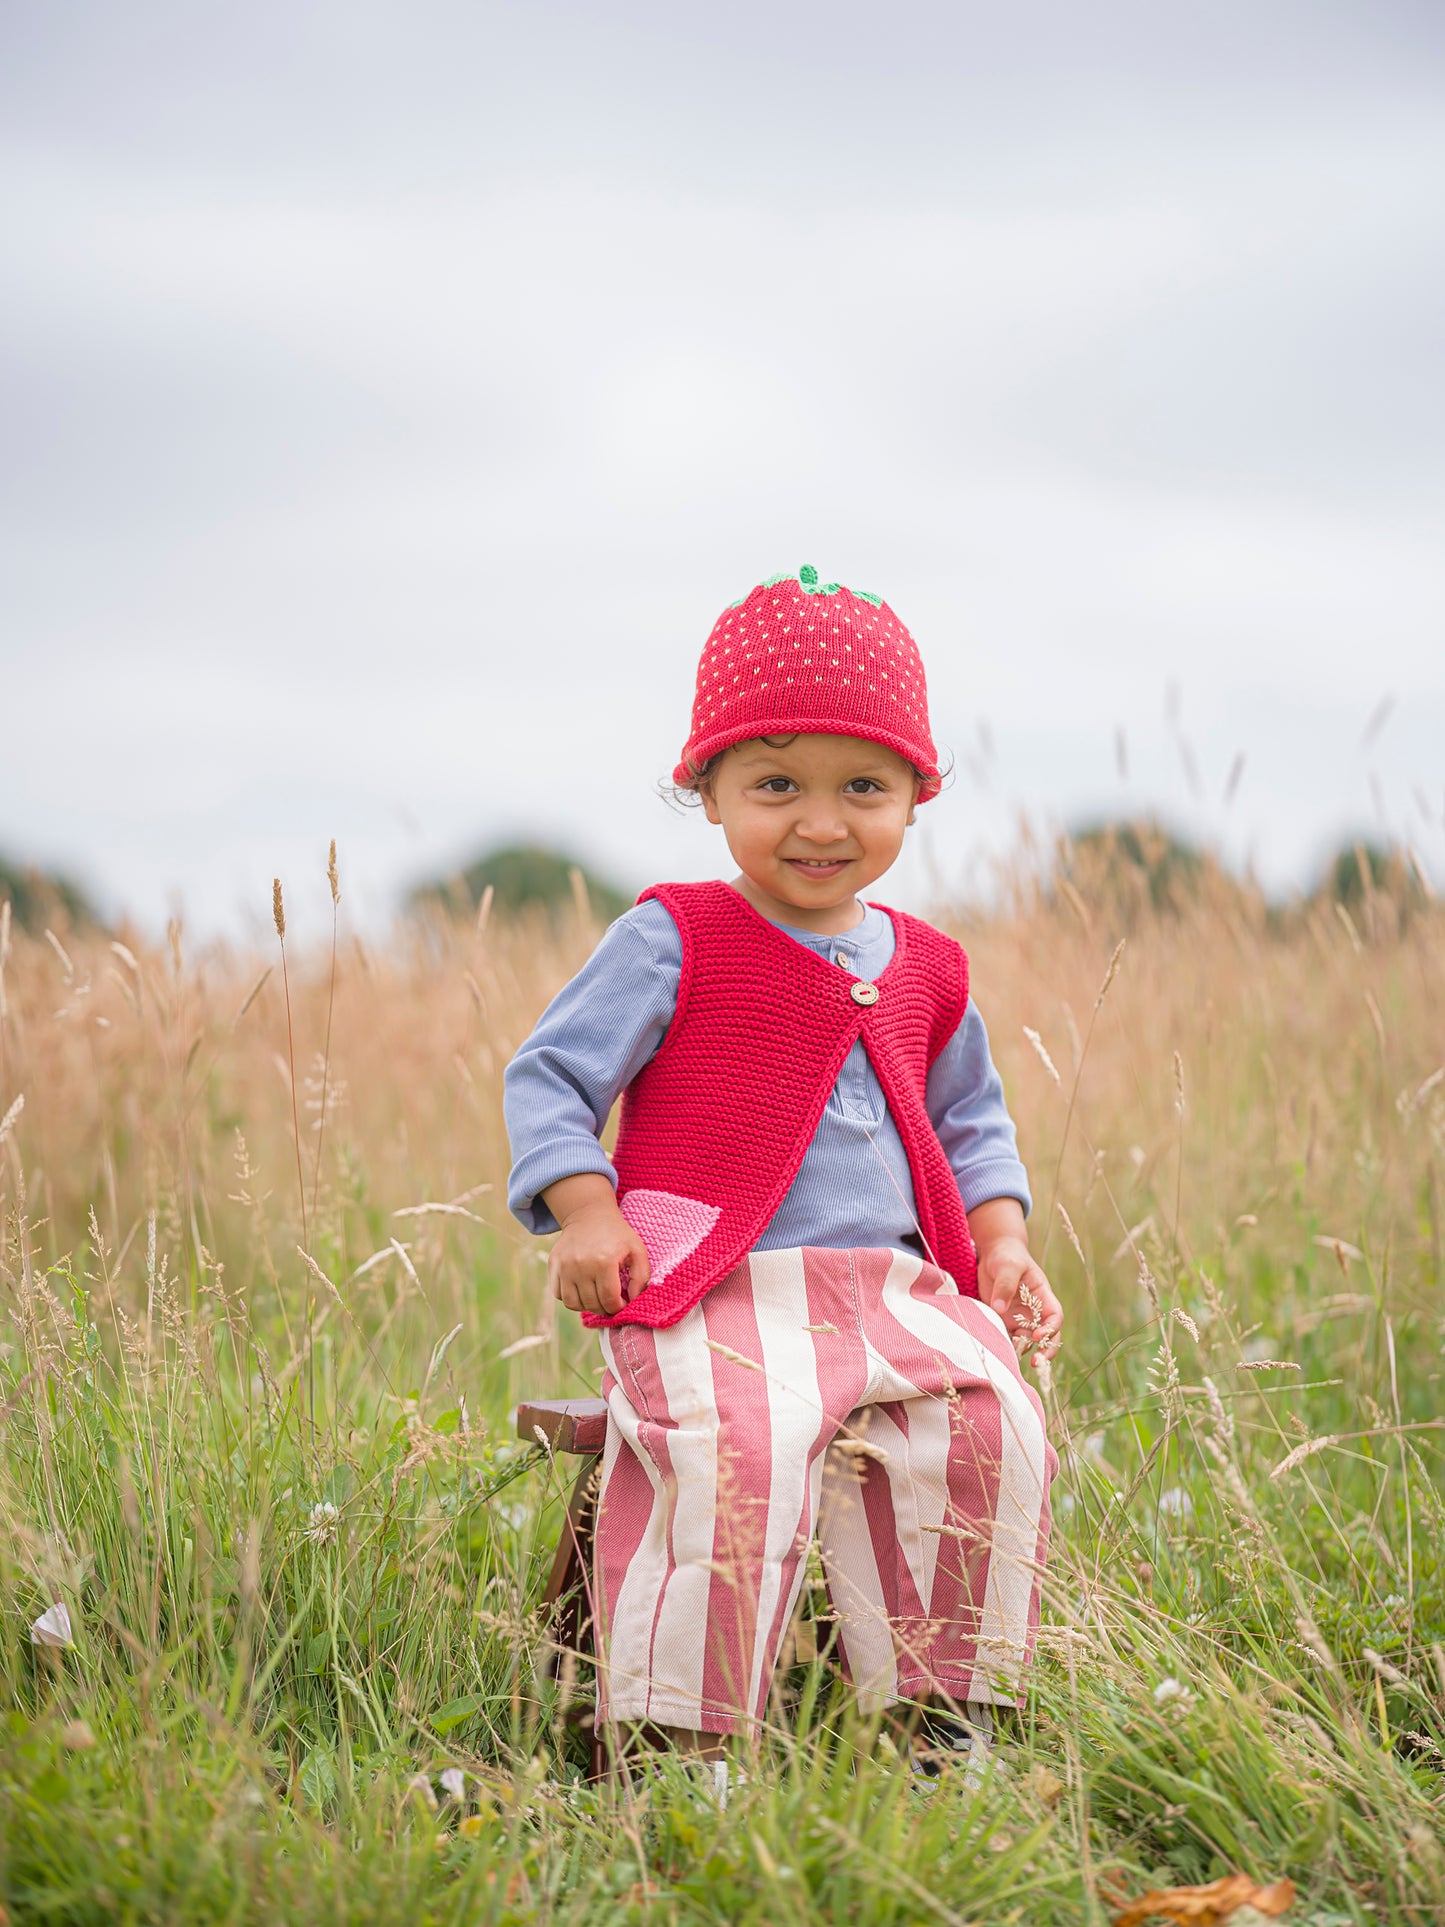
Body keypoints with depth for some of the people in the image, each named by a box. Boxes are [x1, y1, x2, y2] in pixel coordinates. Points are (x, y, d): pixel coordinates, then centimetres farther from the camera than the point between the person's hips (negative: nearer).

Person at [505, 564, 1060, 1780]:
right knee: (735, 1451, -31)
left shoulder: (923, 971, 15)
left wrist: (1004, 1241, 13)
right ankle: (674, 1736, -21)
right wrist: (583, 1213, -14)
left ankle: (945, 1703, -3)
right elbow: (547, 1076, 1)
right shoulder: (674, 943, -1)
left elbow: (971, 1120, 29)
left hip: (890, 1287, 5)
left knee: (989, 1431, -18)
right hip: (710, 1289, -5)